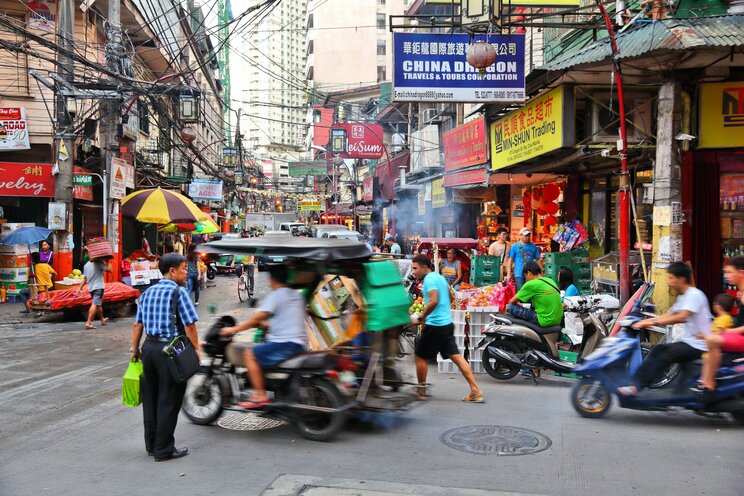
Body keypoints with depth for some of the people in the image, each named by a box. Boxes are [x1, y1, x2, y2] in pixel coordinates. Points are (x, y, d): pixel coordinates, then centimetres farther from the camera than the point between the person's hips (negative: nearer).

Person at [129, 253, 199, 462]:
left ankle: (151, 444, 27)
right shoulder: (178, 292, -10)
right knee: (168, 400, 1)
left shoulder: (147, 293, 11)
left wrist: (134, 349, 16)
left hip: (149, 347, 7)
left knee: (150, 397, 15)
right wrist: (196, 349, -4)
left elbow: (138, 325, 11)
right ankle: (164, 449, 7)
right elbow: (189, 325, -13)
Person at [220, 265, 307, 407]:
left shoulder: (276, 295, -7)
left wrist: (233, 329, -3)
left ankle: (261, 395, -13)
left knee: (249, 353, -8)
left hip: (286, 343, -10)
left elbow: (256, 318, -10)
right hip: (299, 343, 10)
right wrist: (266, 324, 31)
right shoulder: (296, 295, 18)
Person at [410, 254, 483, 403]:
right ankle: (476, 391, 3)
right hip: (447, 323, 9)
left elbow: (433, 301, -27)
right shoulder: (439, 277, 15)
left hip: (434, 326, -9)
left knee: (420, 356, 7)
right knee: (456, 356, 6)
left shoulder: (429, 279, -14)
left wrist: (420, 318, -17)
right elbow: (450, 297, 26)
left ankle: (421, 391, 18)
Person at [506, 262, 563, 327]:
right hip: (558, 321, 8)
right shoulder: (551, 281, 13)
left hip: (545, 321, -8)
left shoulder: (531, 284, -8)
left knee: (510, 307, -5)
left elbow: (512, 301, 0)